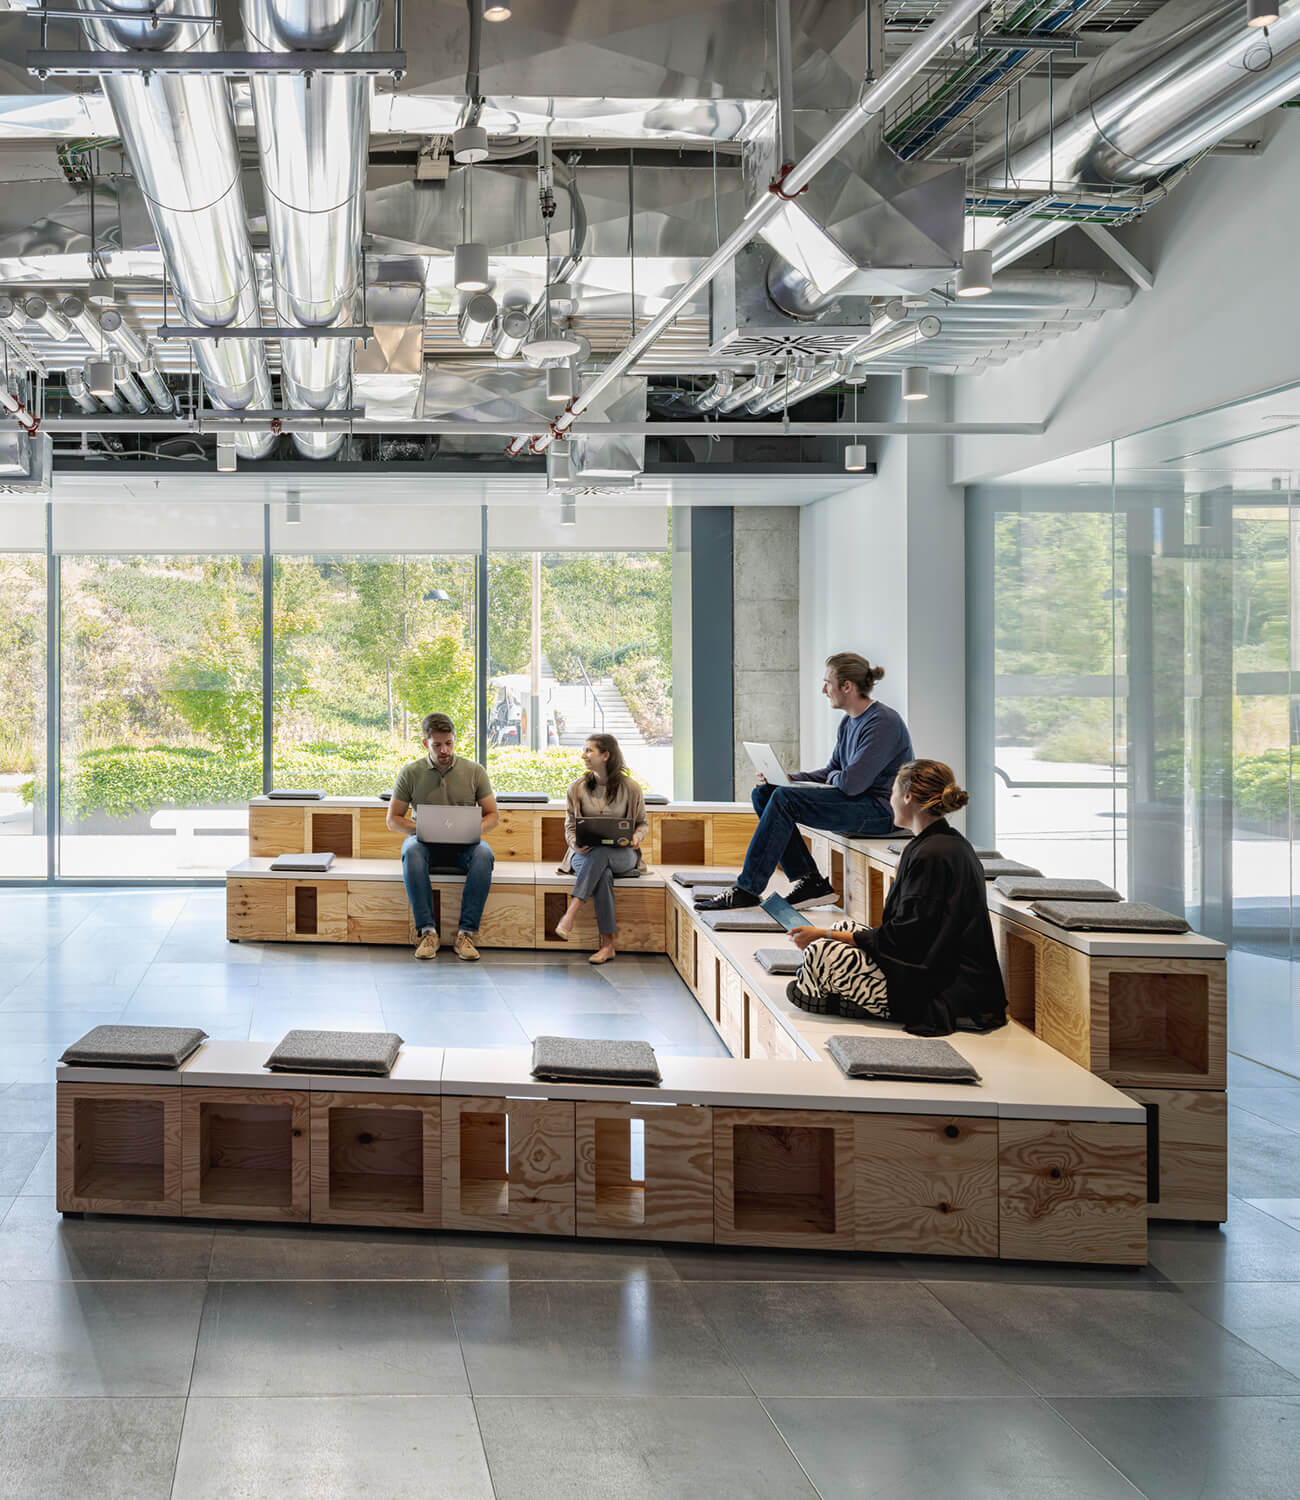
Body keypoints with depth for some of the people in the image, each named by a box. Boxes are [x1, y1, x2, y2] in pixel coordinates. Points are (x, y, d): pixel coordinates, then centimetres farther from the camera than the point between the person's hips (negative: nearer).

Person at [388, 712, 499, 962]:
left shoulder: (474, 771, 5)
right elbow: (393, 819, 5)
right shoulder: (410, 773, 4)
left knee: (484, 854, -34)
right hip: (426, 843, 0)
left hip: (463, 845, 0)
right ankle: (427, 932, -34)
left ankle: (466, 934, -33)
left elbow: (493, 815, 7)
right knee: (412, 851, -36)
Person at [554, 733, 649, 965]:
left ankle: (571, 914, -45)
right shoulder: (577, 788, 6)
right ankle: (607, 944, -37)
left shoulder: (630, 788, 1)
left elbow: (643, 823, 11)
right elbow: (570, 825, 9)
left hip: (622, 855, -1)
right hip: (585, 854, 1)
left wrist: (636, 837, -13)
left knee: (600, 853, -39)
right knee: (603, 875, -36)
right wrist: (575, 844, -13)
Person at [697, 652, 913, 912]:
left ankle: (747, 890, -20)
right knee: (764, 793, 2)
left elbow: (851, 783, -25)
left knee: (785, 799, -24)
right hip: (857, 803, 10)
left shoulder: (883, 723, -18)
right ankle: (809, 881, -2)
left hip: (881, 809, -10)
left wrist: (833, 778, -1)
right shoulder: (849, 723, 13)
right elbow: (830, 772, 18)